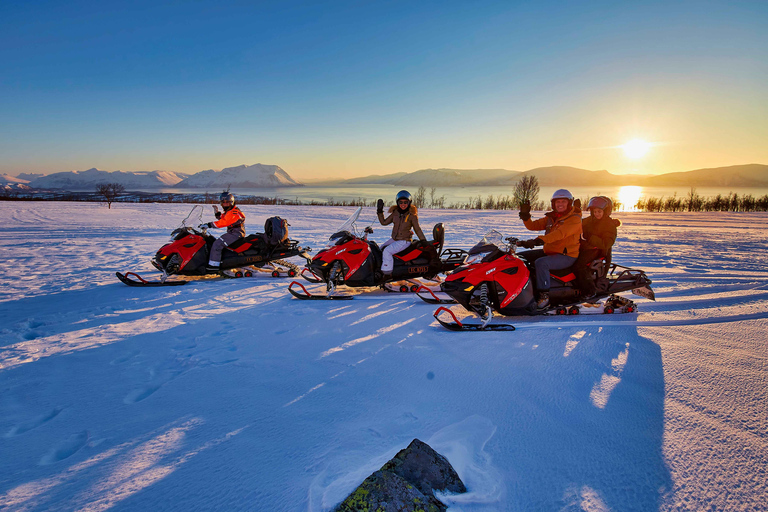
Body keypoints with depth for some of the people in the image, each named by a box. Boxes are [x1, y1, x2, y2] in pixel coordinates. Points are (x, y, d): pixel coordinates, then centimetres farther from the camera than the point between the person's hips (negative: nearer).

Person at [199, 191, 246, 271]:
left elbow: (224, 222, -28)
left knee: (217, 244, -20)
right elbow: (222, 219, 30)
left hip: (236, 233, -11)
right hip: (232, 232, 11)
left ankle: (214, 264, -21)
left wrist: (209, 225, -29)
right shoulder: (228, 211, 18)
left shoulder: (234, 212, -17)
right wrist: (217, 213, 11)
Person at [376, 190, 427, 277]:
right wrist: (380, 212, 4)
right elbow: (384, 222, 12)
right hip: (394, 239, 7)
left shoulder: (412, 215, -8)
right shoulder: (395, 212, 6)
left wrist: (423, 240, -12)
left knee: (387, 251, -24)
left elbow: (417, 229, -4)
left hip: (404, 241, -7)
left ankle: (387, 272, -22)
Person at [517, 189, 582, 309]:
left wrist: (538, 240, -42)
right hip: (548, 252, 8)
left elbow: (559, 234, -29)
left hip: (566, 256, -8)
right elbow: (533, 226, 10)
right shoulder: (551, 218, 12)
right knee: (520, 257, 2)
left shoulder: (575, 219, -12)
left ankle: (544, 295, -30)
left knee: (540, 263, -36)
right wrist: (525, 215, -10)